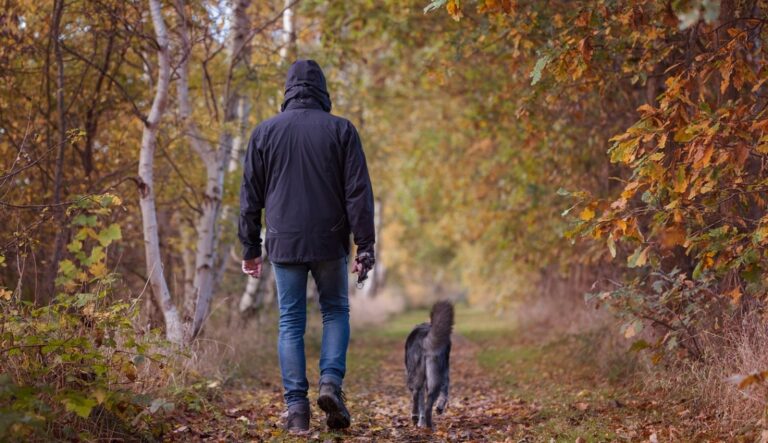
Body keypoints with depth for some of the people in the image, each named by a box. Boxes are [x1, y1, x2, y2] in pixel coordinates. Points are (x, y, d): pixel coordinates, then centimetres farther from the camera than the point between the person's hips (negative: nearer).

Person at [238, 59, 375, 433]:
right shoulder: (341, 130, 0)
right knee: (336, 311, 16)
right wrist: (365, 246, -1)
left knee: (290, 322, 7)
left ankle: (296, 407, 2)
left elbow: (250, 198, 7)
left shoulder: (265, 132, 5)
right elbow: (358, 193, -4)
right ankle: (331, 382, -4)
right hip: (330, 242, -1)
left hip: (284, 244, 1)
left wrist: (250, 248, 13)